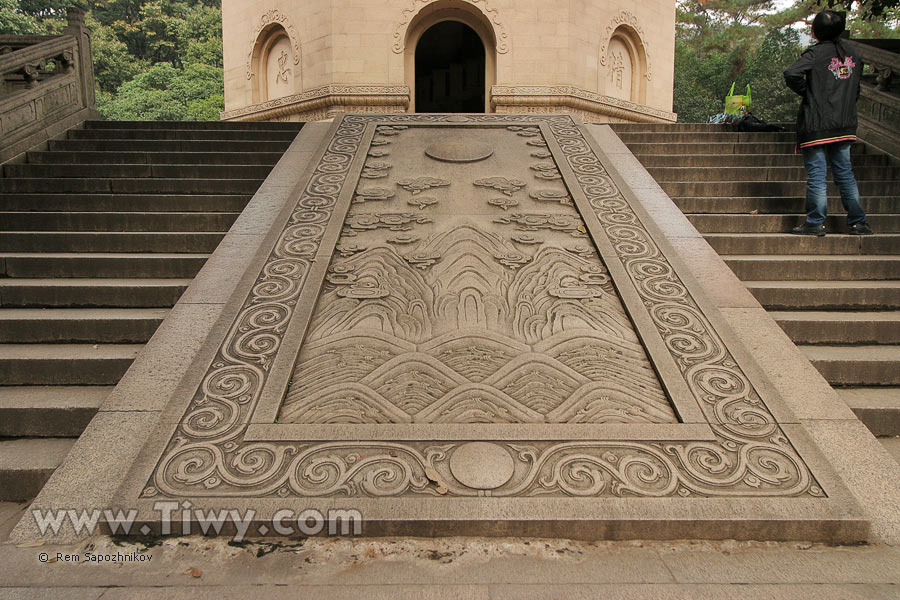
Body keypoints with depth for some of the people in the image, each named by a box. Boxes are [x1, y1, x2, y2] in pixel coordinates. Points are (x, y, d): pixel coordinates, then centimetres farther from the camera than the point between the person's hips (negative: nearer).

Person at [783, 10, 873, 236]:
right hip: (845, 124, 6)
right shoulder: (853, 54, 9)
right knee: (844, 172, 13)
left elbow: (791, 74, -25)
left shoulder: (817, 52, -10)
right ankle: (858, 222, 15)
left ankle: (815, 223, 2)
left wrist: (805, 91, -9)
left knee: (817, 174, -1)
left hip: (816, 125, -6)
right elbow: (856, 89, 14)